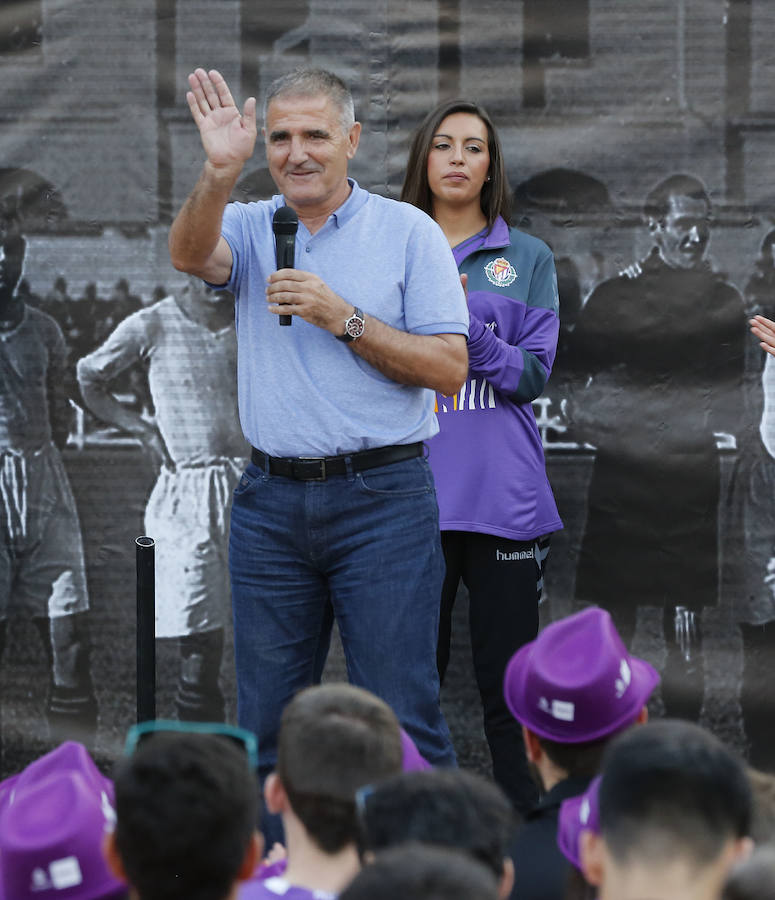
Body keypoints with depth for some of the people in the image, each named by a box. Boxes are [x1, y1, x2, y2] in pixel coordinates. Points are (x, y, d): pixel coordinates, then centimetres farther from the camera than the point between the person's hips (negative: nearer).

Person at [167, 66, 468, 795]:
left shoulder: (408, 232, 1)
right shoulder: (250, 228, 8)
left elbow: (449, 368, -4)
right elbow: (190, 254, -16)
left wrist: (345, 319, -14)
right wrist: (220, 172, -33)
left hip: (382, 496, -3)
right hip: (271, 500, 3)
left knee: (400, 719, -4)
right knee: (266, 722, 10)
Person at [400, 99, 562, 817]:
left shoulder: (526, 258, 9)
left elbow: (535, 373, -1)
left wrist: (466, 327, -16)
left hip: (504, 497, 0)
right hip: (413, 491, 0)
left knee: (507, 680, 1)